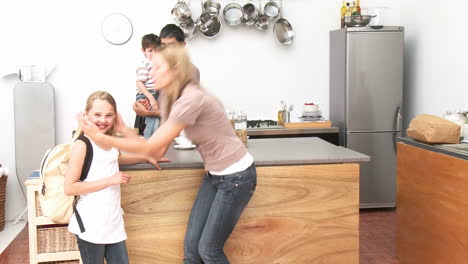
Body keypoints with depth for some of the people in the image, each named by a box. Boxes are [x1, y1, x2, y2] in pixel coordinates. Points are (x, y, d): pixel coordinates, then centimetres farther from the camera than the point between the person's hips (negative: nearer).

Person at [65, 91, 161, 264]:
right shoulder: (82, 145, -12)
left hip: (113, 222, 7)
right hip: (91, 225, -7)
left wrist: (147, 158, 31)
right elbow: (69, 187, -16)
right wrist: (110, 180, -16)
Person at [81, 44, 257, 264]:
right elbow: (159, 151, 1)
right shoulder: (174, 100, 4)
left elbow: (151, 147, -23)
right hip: (215, 174, 9)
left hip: (236, 176, -9)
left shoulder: (191, 99, -27)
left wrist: (101, 137, -20)